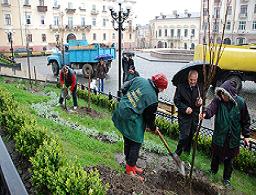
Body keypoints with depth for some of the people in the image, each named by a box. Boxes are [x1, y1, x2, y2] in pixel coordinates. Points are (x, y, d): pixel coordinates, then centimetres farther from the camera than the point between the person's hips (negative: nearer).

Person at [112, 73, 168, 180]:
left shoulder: (139, 79, -3)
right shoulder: (153, 99, -17)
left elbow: (124, 88, 6)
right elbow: (149, 117, -5)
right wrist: (153, 128, 14)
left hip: (121, 110, 8)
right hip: (132, 120, -8)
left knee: (127, 141, 21)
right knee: (136, 143, 10)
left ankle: (129, 164, 37)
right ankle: (130, 168, 21)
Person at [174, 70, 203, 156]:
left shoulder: (199, 88, 3)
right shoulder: (181, 87, -8)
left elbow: (201, 99, 15)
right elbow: (176, 100, -5)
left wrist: (200, 102, -10)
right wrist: (185, 108, -17)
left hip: (195, 116, 4)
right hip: (184, 116, -4)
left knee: (191, 135, 13)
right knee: (184, 135, -7)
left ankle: (187, 151, 33)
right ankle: (177, 152, 12)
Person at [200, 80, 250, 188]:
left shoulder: (240, 102, -11)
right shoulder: (218, 100, -13)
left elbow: (245, 120, 0)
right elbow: (211, 107, -34)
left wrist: (246, 135, 2)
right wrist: (205, 113, -56)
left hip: (233, 138, 0)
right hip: (219, 136, 1)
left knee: (229, 159, 13)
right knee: (215, 155, 19)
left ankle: (226, 179, 35)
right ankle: (213, 171, 47)